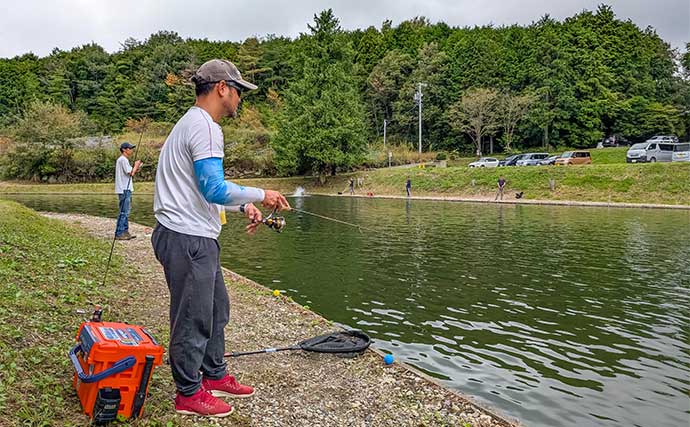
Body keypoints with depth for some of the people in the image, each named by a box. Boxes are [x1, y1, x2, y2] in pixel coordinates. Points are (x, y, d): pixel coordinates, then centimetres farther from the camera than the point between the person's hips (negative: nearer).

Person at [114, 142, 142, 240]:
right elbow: (130, 173, -16)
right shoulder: (123, 159, -12)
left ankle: (125, 231, 18)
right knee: (124, 212, -8)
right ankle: (119, 234, -6)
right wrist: (136, 165, -2)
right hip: (124, 189, -11)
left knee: (126, 211, 13)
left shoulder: (123, 159, 20)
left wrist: (136, 169, 9)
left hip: (126, 189, 11)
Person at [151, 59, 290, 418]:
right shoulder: (205, 127, -16)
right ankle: (189, 394, 18)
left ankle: (215, 377, 34)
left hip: (197, 239, 11)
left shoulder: (193, 123, 18)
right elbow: (213, 189, -25)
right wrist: (260, 195, -12)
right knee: (194, 318, 2)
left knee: (216, 309, 20)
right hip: (188, 239, -11)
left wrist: (244, 205, 15)